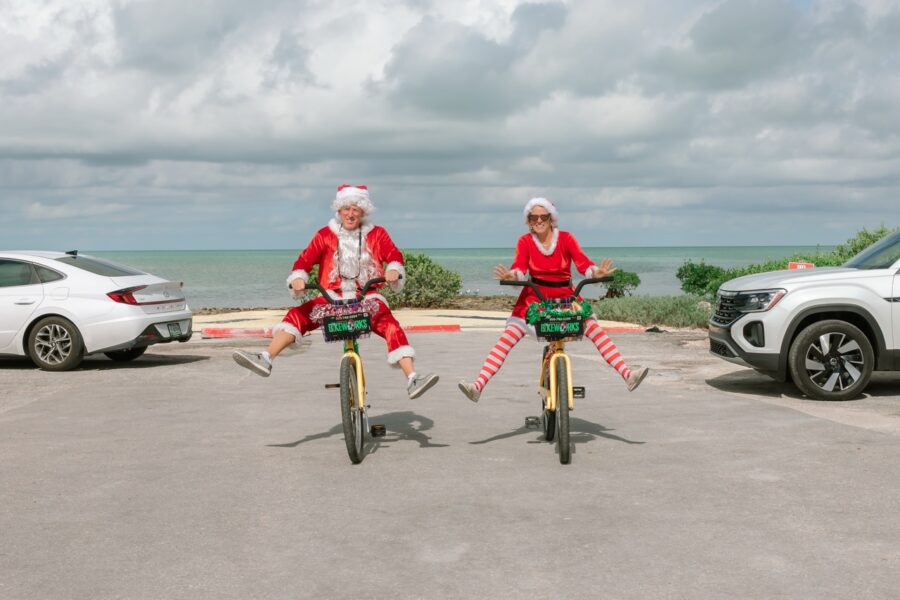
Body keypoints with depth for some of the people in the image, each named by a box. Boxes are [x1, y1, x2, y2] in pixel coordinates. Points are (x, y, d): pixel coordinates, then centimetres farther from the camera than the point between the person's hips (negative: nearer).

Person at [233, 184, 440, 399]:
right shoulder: (325, 235, 5)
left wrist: (394, 270, -29)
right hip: (333, 297, 1)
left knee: (391, 325, -27)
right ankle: (265, 360, -28)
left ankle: (412, 379, -33)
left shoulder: (376, 234, 5)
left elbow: (394, 255, -5)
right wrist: (298, 278, -25)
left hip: (367, 296, -1)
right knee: (297, 315, -20)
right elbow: (305, 259, -4)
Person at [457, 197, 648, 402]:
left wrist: (595, 272, -38)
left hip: (565, 296, 1)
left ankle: (628, 376, -18)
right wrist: (512, 275, -43)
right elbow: (520, 266, -19)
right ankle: (478, 385, -24)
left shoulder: (566, 238, -2)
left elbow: (581, 261, -16)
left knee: (596, 330, -15)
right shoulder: (525, 242, -2)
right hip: (535, 296, -1)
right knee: (507, 337, -16)